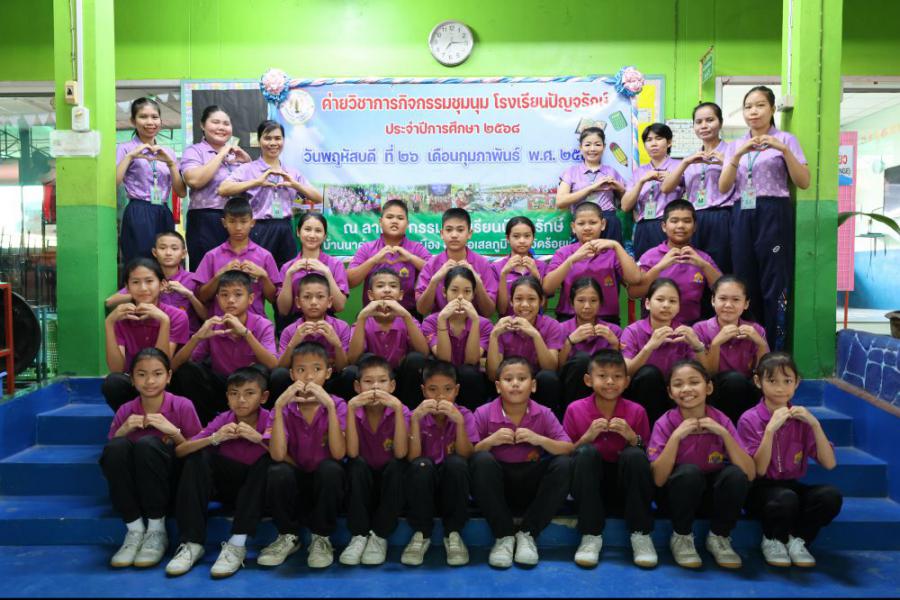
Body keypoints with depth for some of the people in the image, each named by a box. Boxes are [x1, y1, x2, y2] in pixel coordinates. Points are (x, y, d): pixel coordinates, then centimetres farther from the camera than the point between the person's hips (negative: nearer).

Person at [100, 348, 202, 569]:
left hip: (173, 482, -2)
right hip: (134, 488, 3)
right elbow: (110, 456, 4)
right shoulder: (125, 412, 3)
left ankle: (157, 530, -16)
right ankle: (135, 531, -14)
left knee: (147, 443, -30)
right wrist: (123, 430, -13)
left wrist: (173, 431, -19)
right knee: (116, 447, -26)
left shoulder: (182, 406, -5)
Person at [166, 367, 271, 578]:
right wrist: (214, 438, -32)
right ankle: (192, 544, -22)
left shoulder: (270, 422, -14)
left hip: (258, 490, -2)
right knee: (198, 457, -21)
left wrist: (259, 438, -37)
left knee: (268, 460, -31)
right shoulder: (222, 420, -8)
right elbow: (179, 451, -15)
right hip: (227, 485, 2)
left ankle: (237, 544, -29)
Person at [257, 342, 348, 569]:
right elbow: (278, 455, -20)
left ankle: (321, 538, -8)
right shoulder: (284, 408, -4)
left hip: (325, 485, -1)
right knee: (278, 472, -30)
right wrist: (279, 406, -25)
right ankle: (288, 537, -3)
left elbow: (338, 454, -23)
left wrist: (329, 405, -29)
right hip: (295, 485, 1)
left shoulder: (336, 405, -7)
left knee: (330, 469, -32)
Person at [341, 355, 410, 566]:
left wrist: (397, 408, -33)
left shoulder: (400, 411, -11)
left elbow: (400, 453, -26)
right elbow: (352, 453, -24)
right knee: (357, 464, -29)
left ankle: (379, 536, -18)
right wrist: (351, 408, -31)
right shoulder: (353, 411, -9)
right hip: (362, 481, 0)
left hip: (390, 484, 0)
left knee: (397, 466, -30)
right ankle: (359, 536, -20)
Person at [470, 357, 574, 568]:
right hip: (497, 485, -1)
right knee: (482, 461, -32)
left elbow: (569, 449, -9)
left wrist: (539, 440, -24)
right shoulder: (483, 414, -7)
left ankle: (527, 533, -12)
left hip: (531, 487, 2)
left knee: (564, 464, -24)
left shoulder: (544, 414, -3)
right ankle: (504, 535, -17)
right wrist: (490, 441, -25)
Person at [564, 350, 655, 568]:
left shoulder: (636, 411, -2)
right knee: (587, 452, -30)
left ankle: (641, 534, -14)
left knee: (634, 455, -29)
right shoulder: (575, 410, -4)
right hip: (590, 486, 0)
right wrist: (587, 436, -18)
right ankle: (591, 536, -21)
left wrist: (633, 437, -18)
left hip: (625, 486, 0)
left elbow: (648, 457, 1)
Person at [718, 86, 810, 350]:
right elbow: (723, 187, 2)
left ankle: (774, 354, 3)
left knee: (774, 284, -4)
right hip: (743, 216, 4)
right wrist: (739, 154, -11)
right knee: (746, 283, 3)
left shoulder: (785, 140, 4)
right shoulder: (736, 144, 14)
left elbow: (804, 182, -4)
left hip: (774, 215, -3)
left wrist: (784, 150, -16)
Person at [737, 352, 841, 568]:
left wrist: (815, 424, -17)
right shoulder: (750, 419, -9)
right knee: (786, 498, -36)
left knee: (831, 496, -26)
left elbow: (829, 464, -5)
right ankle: (772, 541, -4)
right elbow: (759, 470, -15)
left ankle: (797, 540, -2)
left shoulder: (800, 418, 1)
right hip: (760, 490, -3)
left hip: (791, 486, 4)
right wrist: (770, 429, -25)